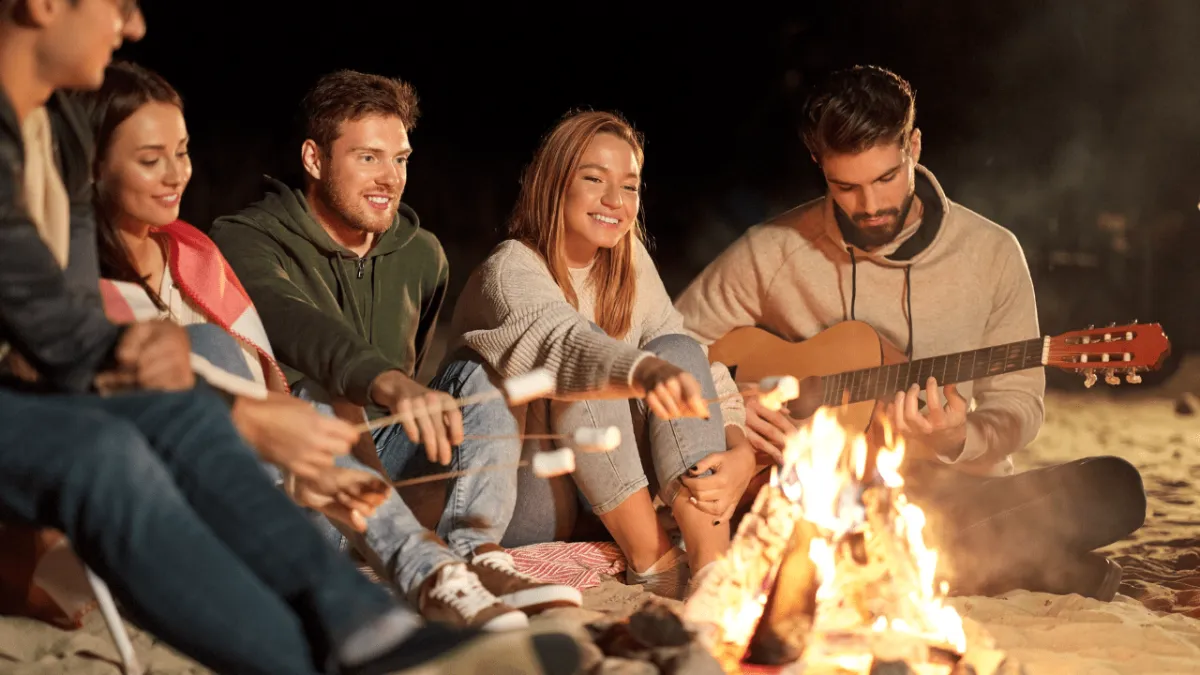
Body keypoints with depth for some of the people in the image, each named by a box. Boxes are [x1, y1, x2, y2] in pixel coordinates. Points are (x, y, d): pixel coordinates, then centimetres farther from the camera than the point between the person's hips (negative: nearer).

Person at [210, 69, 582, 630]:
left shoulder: (422, 254, 12)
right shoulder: (244, 240, -10)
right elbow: (296, 327, -32)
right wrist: (389, 385, -49)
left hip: (384, 458, 5)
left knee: (478, 376, -16)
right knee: (315, 404, -35)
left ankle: (476, 551, -42)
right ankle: (428, 572, -57)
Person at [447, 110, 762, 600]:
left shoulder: (629, 266, 4)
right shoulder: (510, 272, -17)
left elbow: (696, 365, 1)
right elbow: (558, 342, -40)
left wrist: (741, 452, -20)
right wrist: (647, 374, -62)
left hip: (608, 498, 6)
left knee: (678, 349, -16)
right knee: (586, 374, -28)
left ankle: (711, 562, -27)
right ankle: (650, 559, -26)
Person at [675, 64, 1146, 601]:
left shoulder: (991, 252, 0)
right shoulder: (773, 250, -1)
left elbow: (1017, 401, 3)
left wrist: (955, 441, -19)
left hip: (953, 495, 0)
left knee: (1115, 488, -24)